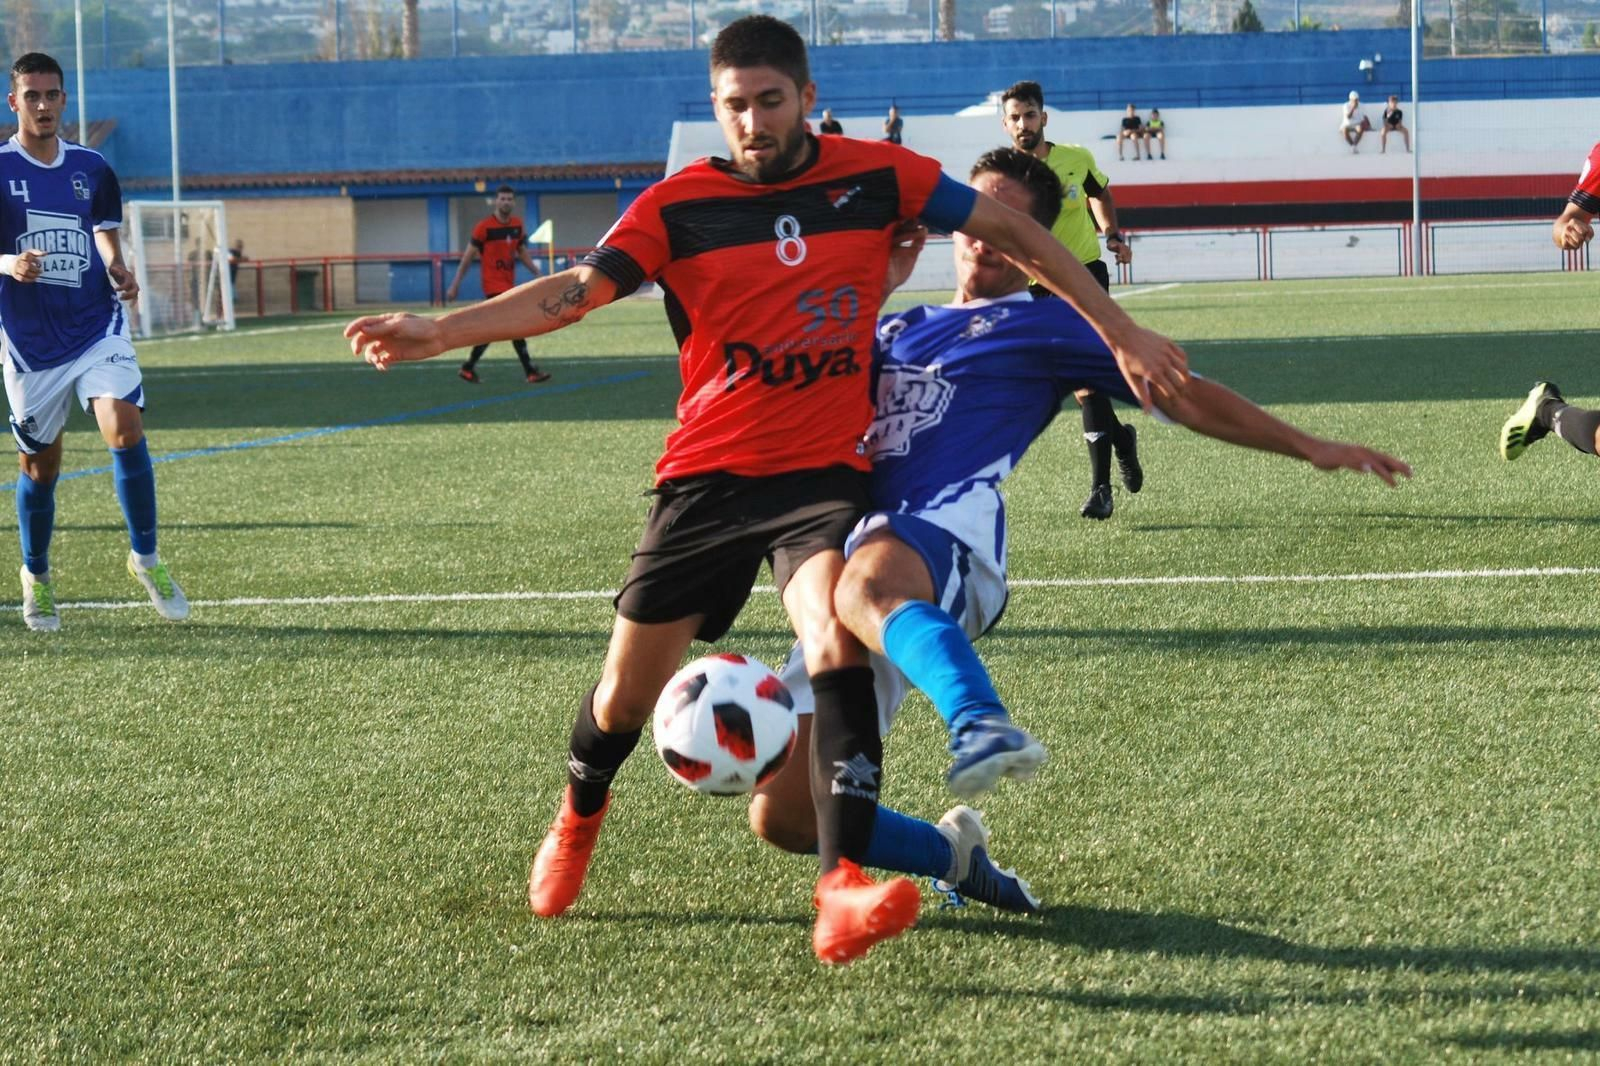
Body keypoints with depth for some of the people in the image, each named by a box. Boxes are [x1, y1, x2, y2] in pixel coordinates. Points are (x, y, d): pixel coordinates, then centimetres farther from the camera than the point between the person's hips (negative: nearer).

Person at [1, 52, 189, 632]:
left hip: (98, 329, 2)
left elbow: (107, 243, 12)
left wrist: (120, 275, -10)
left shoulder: (93, 169, 7)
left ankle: (145, 557, -5)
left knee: (125, 430, -20)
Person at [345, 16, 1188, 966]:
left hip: (826, 472, -1)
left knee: (837, 643, -29)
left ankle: (842, 893, -35)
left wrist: (1119, 331, 9)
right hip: (707, 476, 1)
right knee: (627, 693, 8)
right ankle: (579, 817, 43)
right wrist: (439, 331, -24)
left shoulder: (876, 174, 0)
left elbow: (1009, 230, 8)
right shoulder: (679, 205, -2)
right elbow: (574, 291, -11)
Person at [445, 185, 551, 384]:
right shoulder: (484, 227, -10)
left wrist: (536, 270, 2)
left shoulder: (517, 225, 8)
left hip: (508, 282, 7)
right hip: (493, 283, -7)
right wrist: (455, 284, -5)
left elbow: (522, 251, 18)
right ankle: (530, 371, -15)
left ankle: (469, 368, 25)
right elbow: (468, 256, -6)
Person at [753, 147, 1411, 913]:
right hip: (861, 548, 6)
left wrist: (1309, 447, 13)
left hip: (948, 535, -6)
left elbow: (1180, 394, 18)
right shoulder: (893, 329, 32)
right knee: (782, 814, -3)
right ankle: (955, 855, 21)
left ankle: (983, 729, -74)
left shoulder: (1046, 325, 18)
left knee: (868, 585, -47)